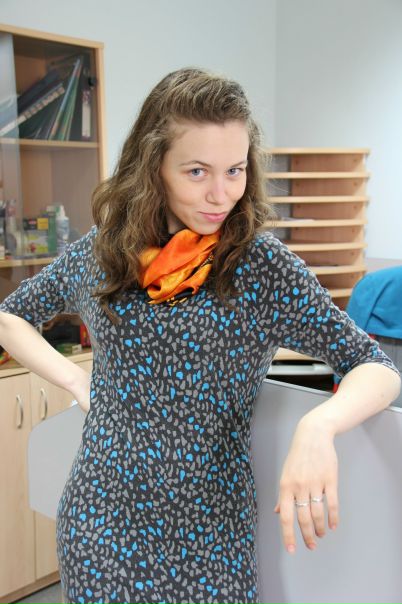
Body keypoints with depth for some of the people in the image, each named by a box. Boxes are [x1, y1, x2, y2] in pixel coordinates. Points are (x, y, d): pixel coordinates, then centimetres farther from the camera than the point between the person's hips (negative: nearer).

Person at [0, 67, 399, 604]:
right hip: (100, 519, 3)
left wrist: (318, 425, -32)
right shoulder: (99, 252, -2)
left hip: (206, 535, -2)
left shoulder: (262, 266, -11)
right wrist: (77, 382, -2)